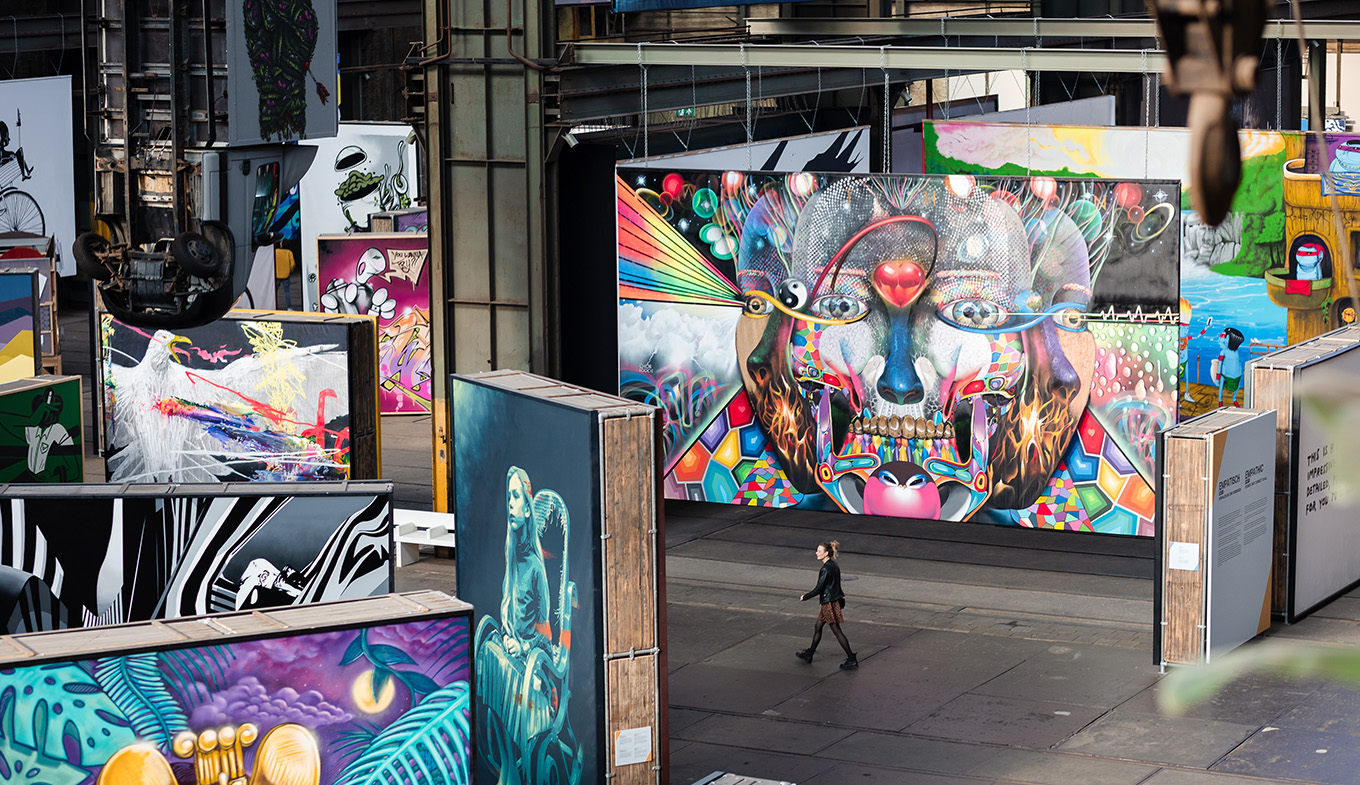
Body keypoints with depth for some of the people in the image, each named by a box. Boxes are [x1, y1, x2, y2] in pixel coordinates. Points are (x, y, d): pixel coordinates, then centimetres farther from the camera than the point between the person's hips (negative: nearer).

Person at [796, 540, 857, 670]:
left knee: (836, 631, -3)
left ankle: (852, 660, 0)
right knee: (817, 628, 19)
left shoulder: (826, 569, -21)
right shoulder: (834, 565, 7)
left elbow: (818, 589, -20)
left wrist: (805, 597, -6)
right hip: (834, 600, 10)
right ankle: (809, 654, 32)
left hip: (829, 603, -10)